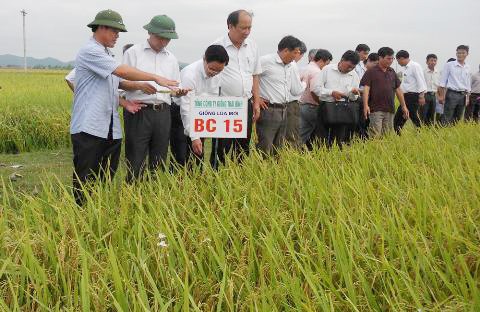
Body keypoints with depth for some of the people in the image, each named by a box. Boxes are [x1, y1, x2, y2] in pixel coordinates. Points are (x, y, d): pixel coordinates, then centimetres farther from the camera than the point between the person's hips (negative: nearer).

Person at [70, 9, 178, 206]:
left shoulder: (106, 55, 18)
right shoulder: (90, 51, -10)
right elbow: (123, 72, -18)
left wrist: (124, 103, 7)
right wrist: (155, 78, -15)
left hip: (111, 130, 9)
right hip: (89, 129, -9)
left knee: (106, 180, 9)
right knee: (85, 182, -3)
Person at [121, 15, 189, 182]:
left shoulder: (171, 58, 16)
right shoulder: (133, 53, 2)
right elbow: (122, 83, -2)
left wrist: (180, 91, -5)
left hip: (163, 112, 4)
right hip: (139, 111, -4)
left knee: (159, 160, 8)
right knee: (136, 161, -4)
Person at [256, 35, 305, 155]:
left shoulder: (290, 67, 15)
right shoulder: (266, 61, -10)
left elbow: (296, 91, 23)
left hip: (283, 111, 8)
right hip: (268, 111, -8)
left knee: (278, 149, 14)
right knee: (265, 149, -7)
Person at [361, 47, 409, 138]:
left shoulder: (392, 72, 14)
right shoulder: (371, 72, -2)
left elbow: (398, 89, 19)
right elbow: (366, 88, -9)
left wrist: (403, 106, 16)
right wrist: (366, 105, -22)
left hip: (390, 109, 6)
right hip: (376, 109, -6)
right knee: (375, 136, -12)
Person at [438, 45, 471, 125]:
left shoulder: (467, 68, 11)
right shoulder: (449, 65, -3)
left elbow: (468, 84, 18)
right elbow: (442, 82, -3)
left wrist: (467, 97, 14)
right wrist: (441, 95, -8)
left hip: (463, 95, 5)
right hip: (452, 94, -5)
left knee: (457, 119, 10)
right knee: (446, 119, -9)